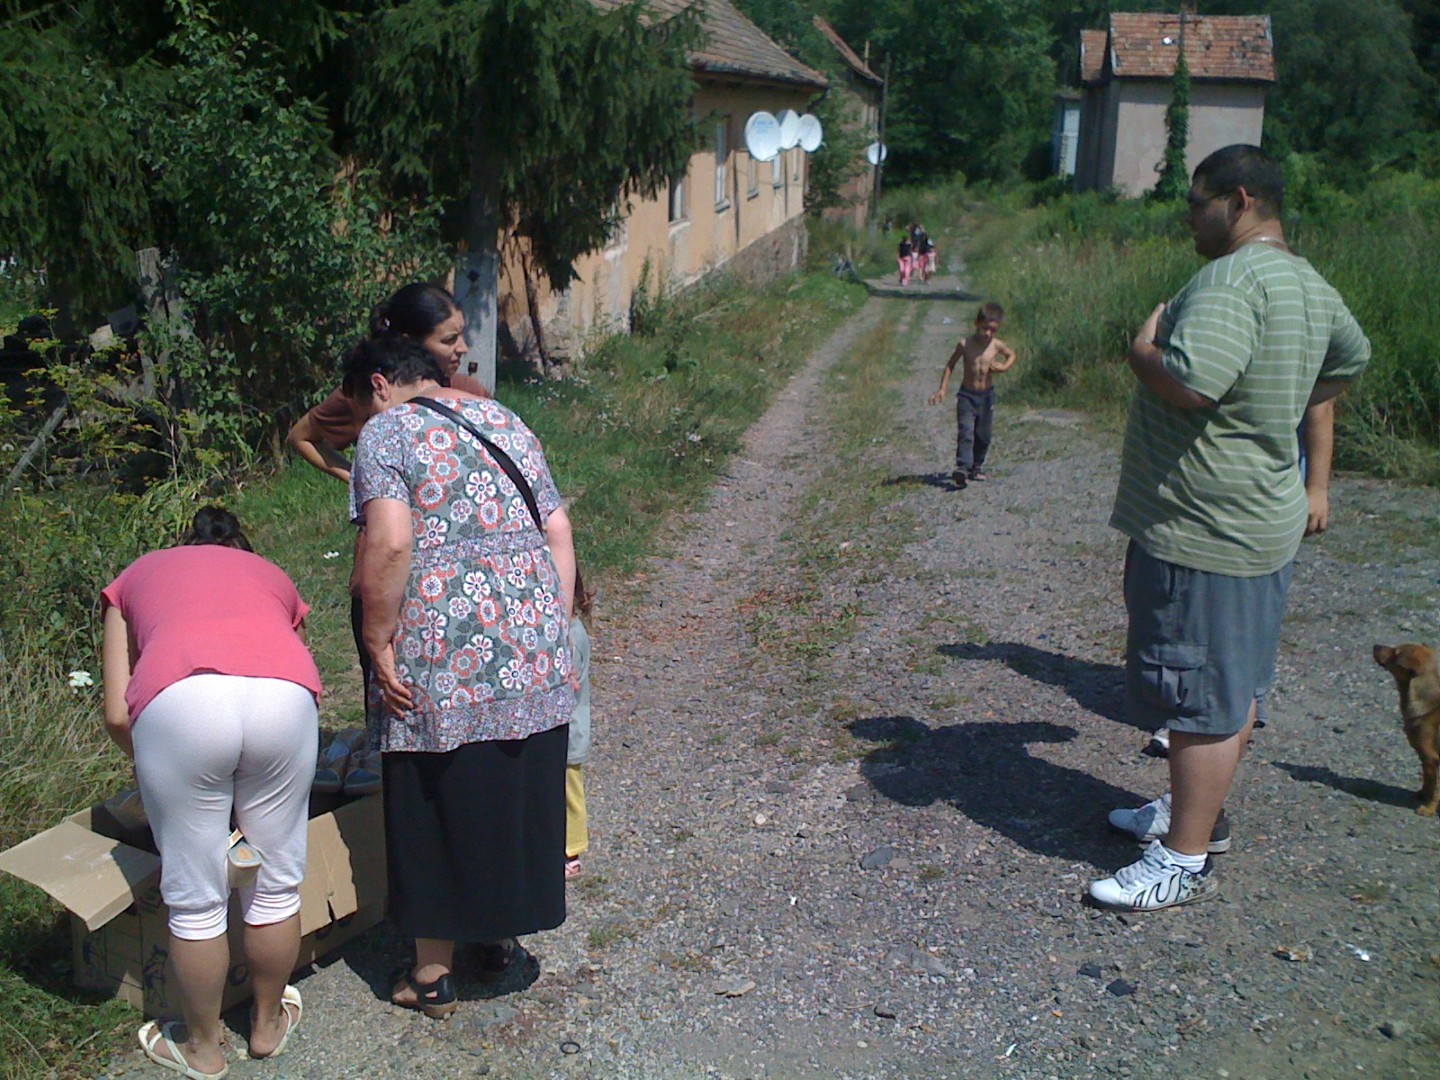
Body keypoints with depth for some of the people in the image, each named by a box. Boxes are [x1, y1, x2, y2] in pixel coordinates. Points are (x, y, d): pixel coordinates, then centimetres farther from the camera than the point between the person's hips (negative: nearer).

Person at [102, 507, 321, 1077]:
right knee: (276, 885, 21)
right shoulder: (271, 575, 38)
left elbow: (118, 712, 24)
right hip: (285, 694, 2)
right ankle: (268, 1024, 42)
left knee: (195, 901, 17)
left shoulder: (136, 576, 35)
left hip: (178, 702, -1)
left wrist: (156, 771, 42)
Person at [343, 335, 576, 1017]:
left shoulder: (385, 432, -3)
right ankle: (499, 929, 36)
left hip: (442, 655, -6)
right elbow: (558, 533, 11)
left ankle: (433, 972, 21)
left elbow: (390, 544, -18)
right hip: (533, 649, 6)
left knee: (438, 807, 8)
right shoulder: (506, 421, 16)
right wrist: (556, 630, 14)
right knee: (518, 793, 19)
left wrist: (377, 642, -10)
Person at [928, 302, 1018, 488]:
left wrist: (1004, 367, -6)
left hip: (987, 395, 3)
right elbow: (950, 365, 1)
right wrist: (942, 389, -3)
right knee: (965, 433, -16)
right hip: (967, 394, -3)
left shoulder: (996, 345, -4)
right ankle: (962, 468, -25)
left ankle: (976, 467, 26)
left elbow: (1012, 355, 16)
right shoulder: (965, 344, -9)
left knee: (983, 435, 10)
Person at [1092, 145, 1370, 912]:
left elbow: (1189, 386, -33)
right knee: (1234, 687, 19)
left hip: (1204, 531, -10)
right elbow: (1351, 358, 31)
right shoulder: (1310, 286, 12)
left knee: (1202, 697, -2)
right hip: (1261, 517, 10)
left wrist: (1141, 349, -14)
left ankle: (1184, 863, 8)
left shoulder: (1230, 281, -21)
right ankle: (1193, 809, 35)